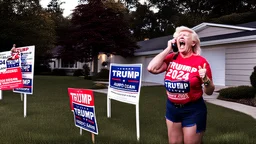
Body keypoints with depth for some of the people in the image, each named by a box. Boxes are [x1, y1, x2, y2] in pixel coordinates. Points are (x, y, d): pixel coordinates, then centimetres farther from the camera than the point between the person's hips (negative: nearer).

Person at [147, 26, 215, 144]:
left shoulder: (200, 61, -12)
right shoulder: (171, 58, 0)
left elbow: (209, 91, -6)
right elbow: (152, 68, -15)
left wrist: (205, 80, -28)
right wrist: (168, 49, -11)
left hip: (193, 110, -4)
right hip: (172, 108, 4)